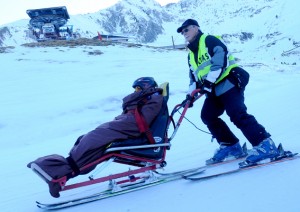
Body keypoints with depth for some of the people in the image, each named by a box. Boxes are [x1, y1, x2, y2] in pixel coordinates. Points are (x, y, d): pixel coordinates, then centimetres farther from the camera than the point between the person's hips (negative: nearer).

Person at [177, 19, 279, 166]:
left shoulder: (209, 40, -2)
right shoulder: (191, 55, 24)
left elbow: (220, 60, -17)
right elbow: (194, 77, 23)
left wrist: (209, 81, -25)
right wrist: (190, 95, 8)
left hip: (228, 82, -9)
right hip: (214, 90, 9)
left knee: (237, 114, -21)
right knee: (207, 116, 2)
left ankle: (265, 145, -20)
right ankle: (230, 145, 9)